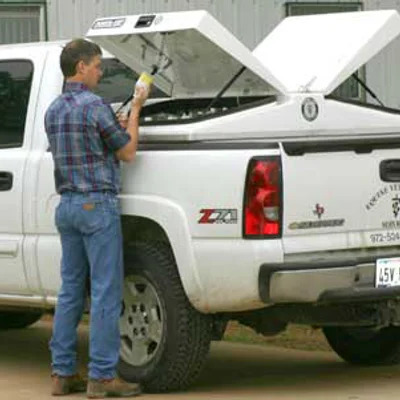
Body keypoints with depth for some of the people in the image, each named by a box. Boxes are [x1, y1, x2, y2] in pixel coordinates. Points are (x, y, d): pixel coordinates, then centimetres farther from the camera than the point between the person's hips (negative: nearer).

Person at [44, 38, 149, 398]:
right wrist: (135, 111, 4)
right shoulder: (94, 106, -14)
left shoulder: (53, 111, 12)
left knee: (71, 291, 11)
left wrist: (119, 124, 23)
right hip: (97, 205, -8)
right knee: (106, 292, -5)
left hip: (67, 205, 8)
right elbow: (127, 152, -6)